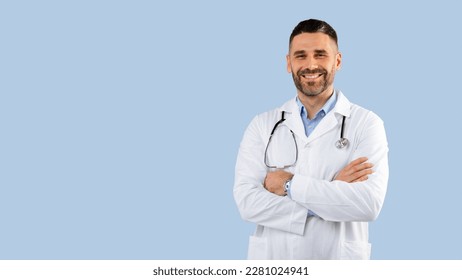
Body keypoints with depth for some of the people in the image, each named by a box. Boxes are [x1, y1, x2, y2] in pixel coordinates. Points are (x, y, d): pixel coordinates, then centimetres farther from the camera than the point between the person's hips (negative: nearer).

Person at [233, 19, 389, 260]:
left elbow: (369, 204, -19)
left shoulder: (366, 124, -6)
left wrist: (290, 184, -17)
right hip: (272, 258, 1)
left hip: (339, 258, -1)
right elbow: (247, 202, -13)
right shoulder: (263, 125, -1)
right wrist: (332, 192, -18)